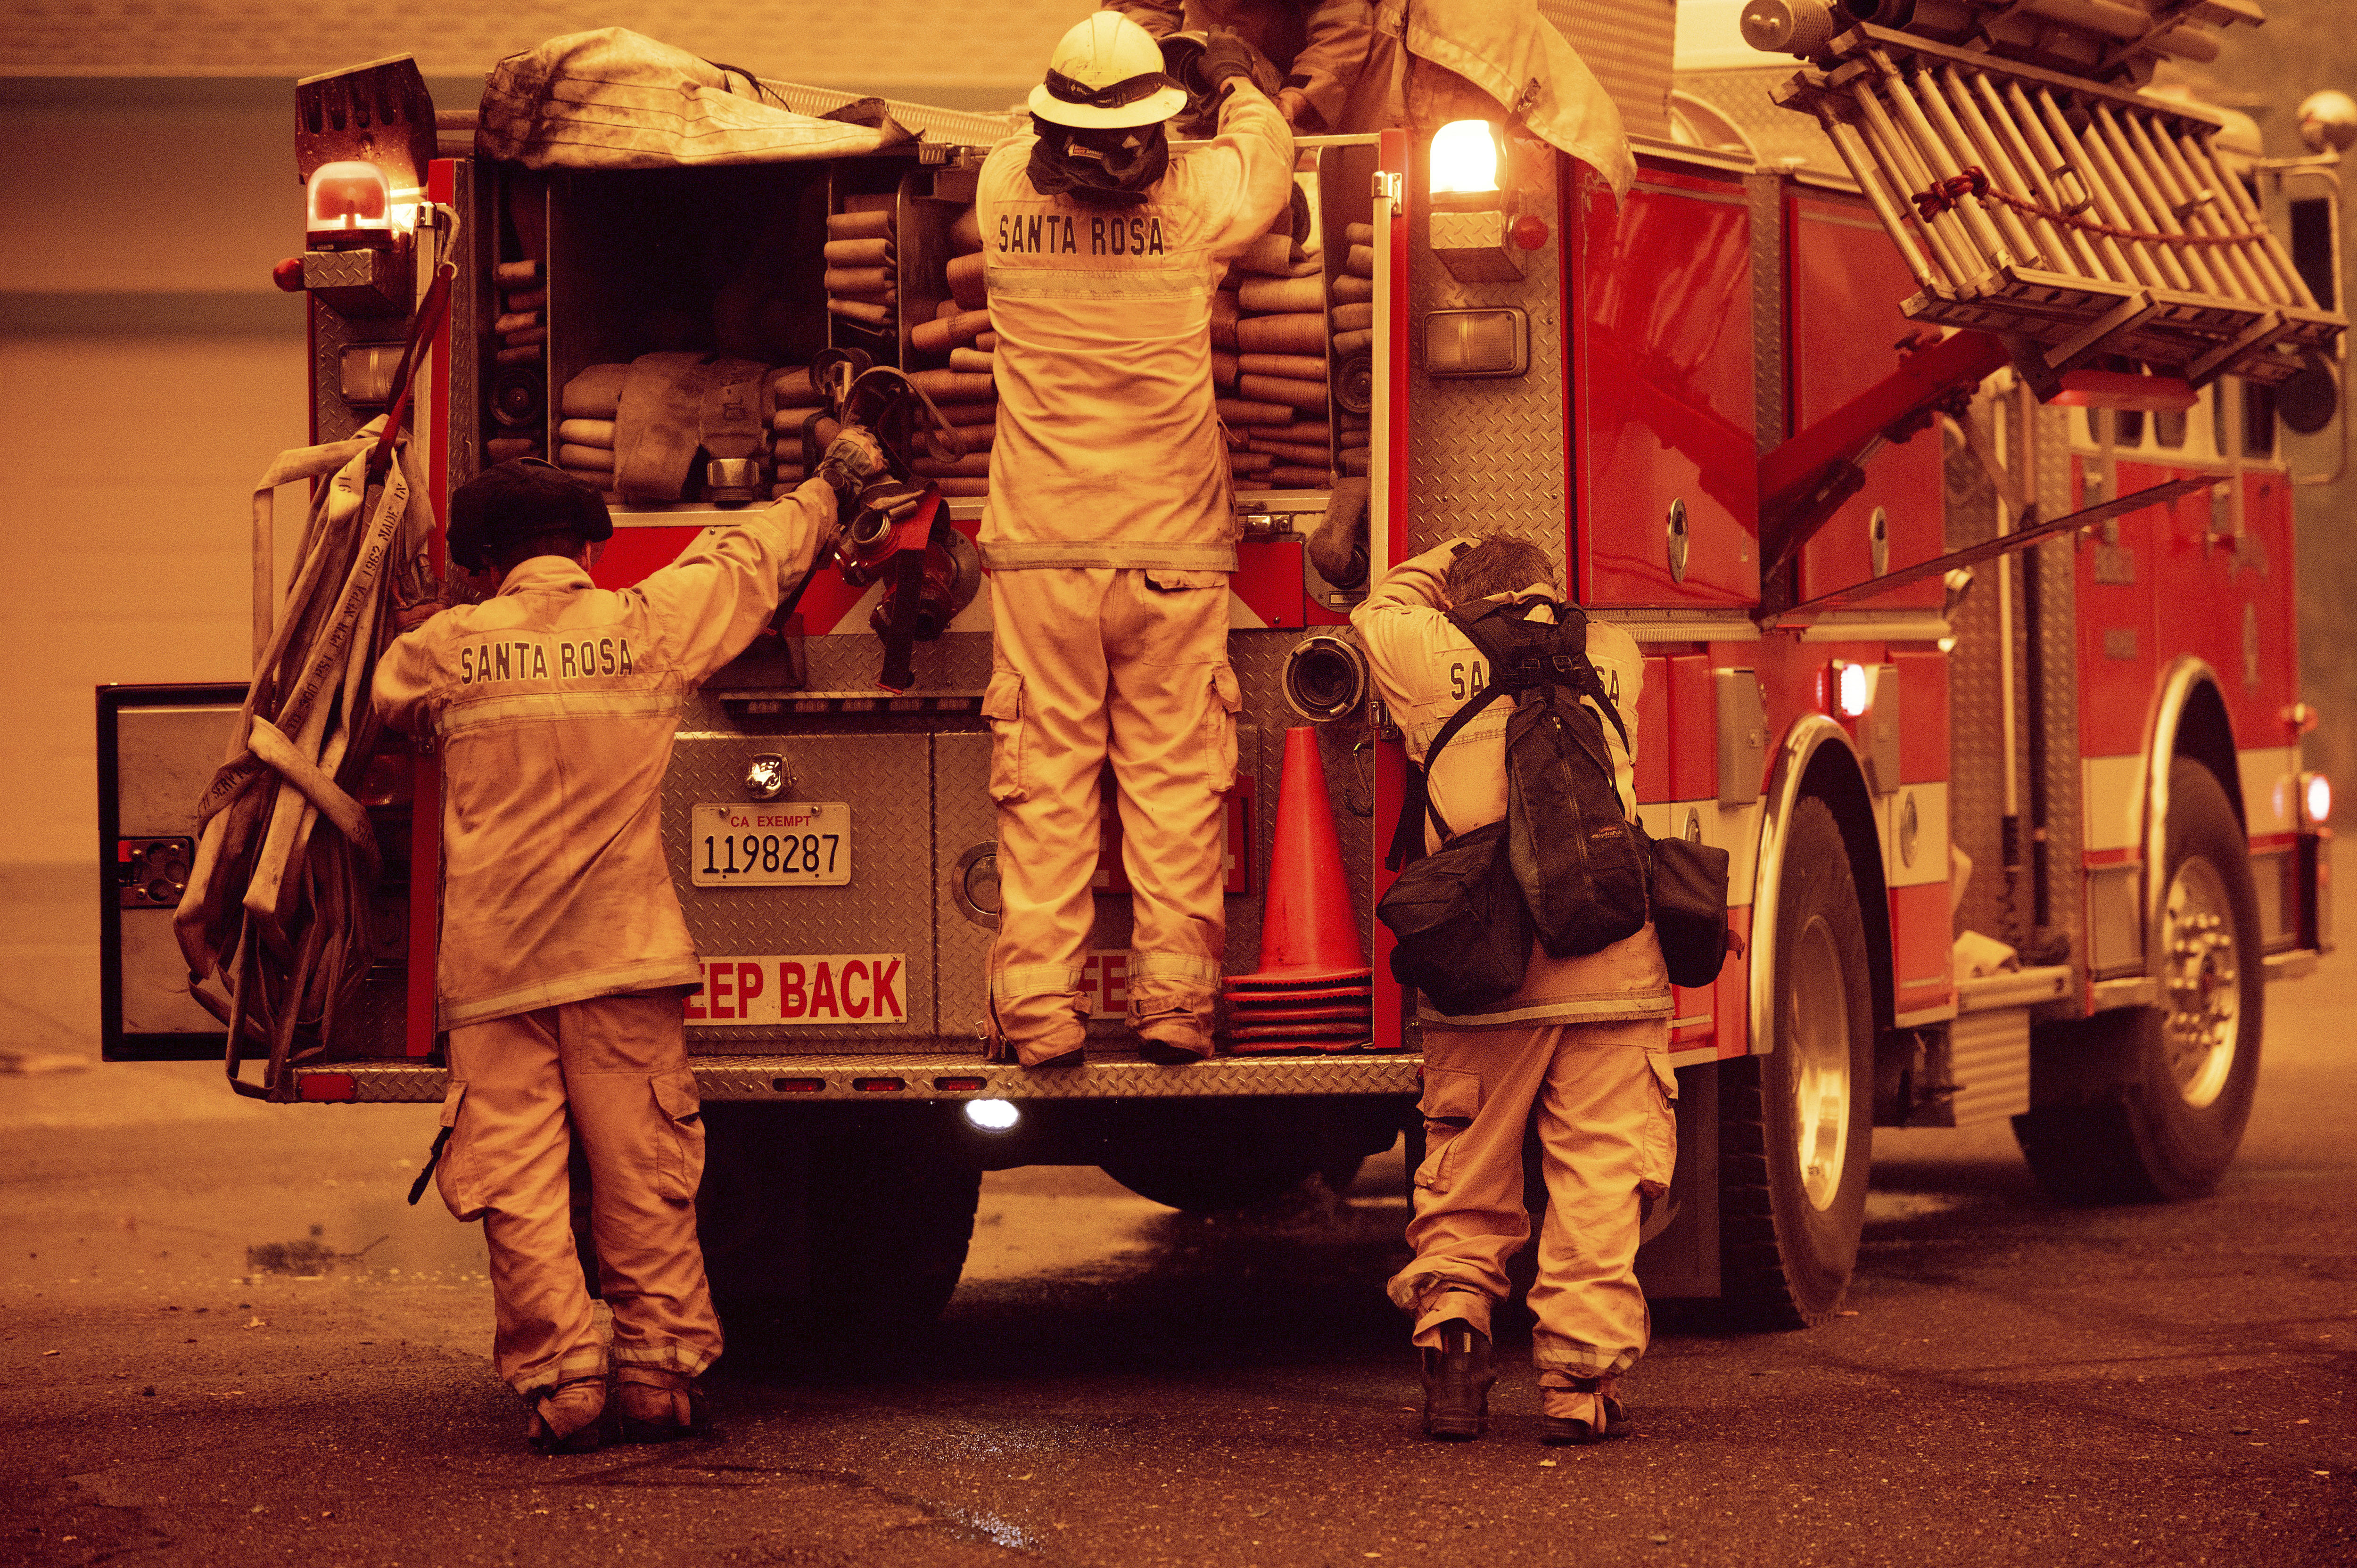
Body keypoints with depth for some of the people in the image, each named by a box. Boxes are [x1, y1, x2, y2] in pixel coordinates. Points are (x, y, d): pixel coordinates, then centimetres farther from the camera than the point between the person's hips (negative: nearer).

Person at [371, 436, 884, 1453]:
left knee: (517, 1178, 1)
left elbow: (385, 698, 24)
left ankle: (559, 1380, -4)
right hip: (623, 950, 1)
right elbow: (748, 558, 19)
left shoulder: (446, 650, 0)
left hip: (492, 961, -1)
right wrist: (829, 490, 37)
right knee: (642, 1171, 7)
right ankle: (661, 1369, 7)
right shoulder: (649, 624, 1)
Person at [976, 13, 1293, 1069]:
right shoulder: (1196, 202, -8)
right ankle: (1175, 1001, 1)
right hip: (1172, 546, -1)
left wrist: (1076, 93, 38)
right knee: (1174, 777, 4)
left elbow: (1021, 141, 22)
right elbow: (1265, 160, 16)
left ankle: (1038, 1009, -1)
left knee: (1043, 782, 3)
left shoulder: (1003, 195, -4)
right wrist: (1239, 86, 35)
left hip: (1039, 547, 1)